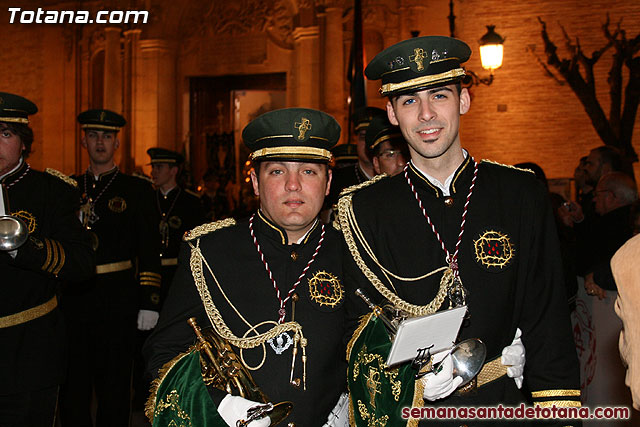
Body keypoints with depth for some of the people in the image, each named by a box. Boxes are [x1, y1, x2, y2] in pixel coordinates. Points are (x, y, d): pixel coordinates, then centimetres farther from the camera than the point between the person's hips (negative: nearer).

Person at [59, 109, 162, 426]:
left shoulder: (137, 189, 3)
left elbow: (150, 252, -2)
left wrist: (149, 302, -7)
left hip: (117, 303, -2)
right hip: (72, 300, 3)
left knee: (114, 387, 6)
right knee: (73, 385, 8)